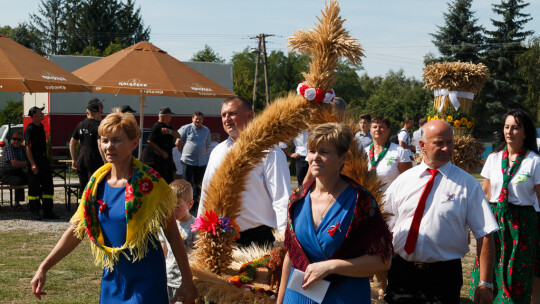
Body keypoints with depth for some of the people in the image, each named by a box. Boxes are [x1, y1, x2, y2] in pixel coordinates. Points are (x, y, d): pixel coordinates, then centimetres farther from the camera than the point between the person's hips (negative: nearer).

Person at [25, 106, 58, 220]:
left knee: (48, 186, 7)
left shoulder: (41, 126, 14)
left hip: (44, 160, 8)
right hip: (35, 161, -8)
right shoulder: (29, 129, -12)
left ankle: (48, 212, 12)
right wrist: (33, 164, -24)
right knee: (34, 188, -1)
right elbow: (28, 148, -17)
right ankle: (34, 212, 6)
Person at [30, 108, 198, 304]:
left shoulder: (149, 185, -13)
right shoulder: (97, 184, 2)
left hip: (145, 280, -5)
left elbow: (172, 235, -10)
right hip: (111, 278, 5)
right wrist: (43, 269, 2)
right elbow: (76, 231, 6)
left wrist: (187, 281, -10)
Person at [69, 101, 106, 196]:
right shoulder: (98, 126, -11)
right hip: (94, 159, -6)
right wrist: (106, 162, -19)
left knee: (82, 186, 14)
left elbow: (72, 143, 13)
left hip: (81, 159, 6)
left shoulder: (80, 125, 8)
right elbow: (100, 145, -21)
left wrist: (74, 160, 20)